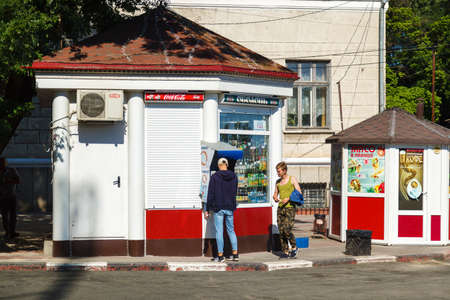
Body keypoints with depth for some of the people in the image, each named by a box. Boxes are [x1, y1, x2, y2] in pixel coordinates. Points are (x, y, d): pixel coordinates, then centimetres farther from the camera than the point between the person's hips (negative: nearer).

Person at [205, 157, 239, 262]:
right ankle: (235, 254, 12)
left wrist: (207, 210, -4)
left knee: (219, 231, 1)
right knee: (231, 230, 14)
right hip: (230, 207, 4)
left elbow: (210, 194, -8)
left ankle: (220, 256, 1)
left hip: (218, 207, -4)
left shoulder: (214, 177, -8)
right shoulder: (233, 176, 3)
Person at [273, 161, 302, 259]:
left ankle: (294, 247, 6)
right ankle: (285, 252, 6)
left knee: (287, 230, -15)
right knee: (281, 231, 0)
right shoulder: (278, 181, 13)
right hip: (280, 208, 5)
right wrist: (275, 198, 0)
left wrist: (288, 199, -16)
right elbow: (275, 194, 23)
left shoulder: (292, 179, -2)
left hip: (290, 208, -5)